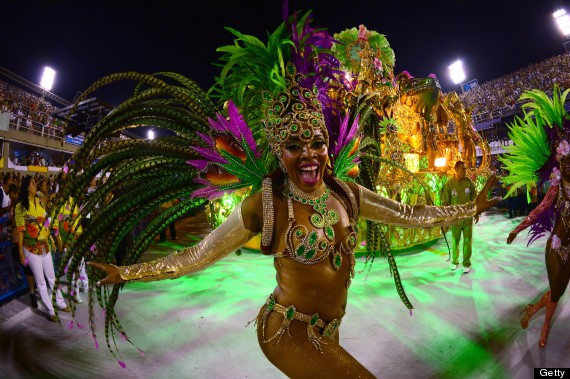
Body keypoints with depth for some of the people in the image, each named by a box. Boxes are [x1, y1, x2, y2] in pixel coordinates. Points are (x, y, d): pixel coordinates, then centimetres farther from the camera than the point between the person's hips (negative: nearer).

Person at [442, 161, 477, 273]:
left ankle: (466, 264, 19)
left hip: (468, 217, 1)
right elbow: (445, 202, -4)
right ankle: (455, 262, 28)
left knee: (467, 241, 7)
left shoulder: (469, 182, -3)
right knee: (455, 240, 11)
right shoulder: (449, 184, -8)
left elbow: (474, 199, 7)